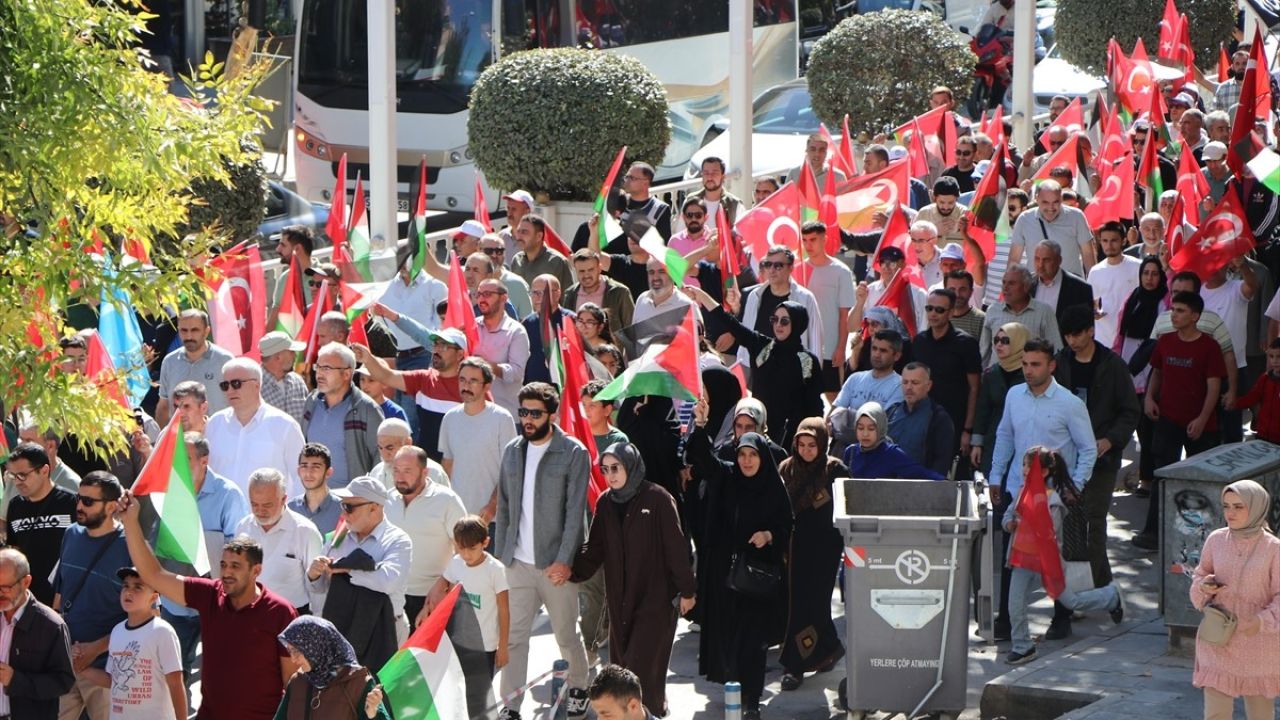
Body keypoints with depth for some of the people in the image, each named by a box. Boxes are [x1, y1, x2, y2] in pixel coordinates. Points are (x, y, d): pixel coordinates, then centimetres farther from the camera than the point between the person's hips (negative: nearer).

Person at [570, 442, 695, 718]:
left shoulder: (657, 499, -10)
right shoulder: (605, 503, 7)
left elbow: (676, 547, -8)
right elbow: (595, 548, 5)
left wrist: (687, 590, -7)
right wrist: (573, 570, -12)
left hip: (655, 598, -6)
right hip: (620, 599, 6)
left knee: (642, 667, -9)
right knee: (621, 664, 7)